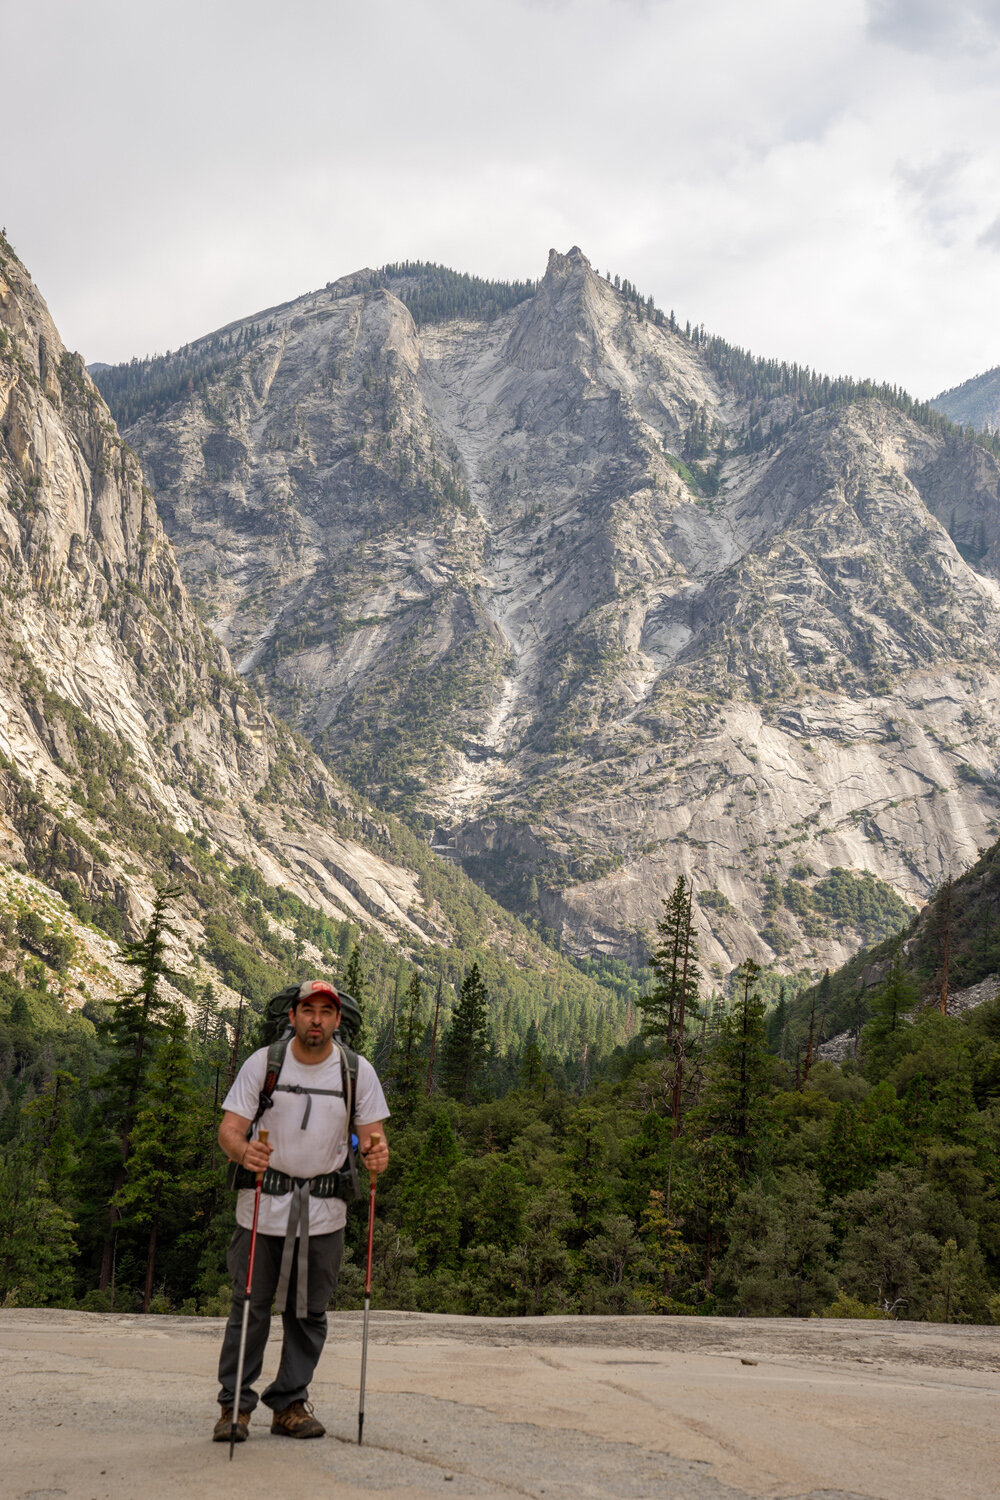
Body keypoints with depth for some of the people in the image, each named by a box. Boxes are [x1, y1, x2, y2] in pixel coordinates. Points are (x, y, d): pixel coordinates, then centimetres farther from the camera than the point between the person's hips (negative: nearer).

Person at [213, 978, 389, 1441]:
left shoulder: (357, 1071, 0)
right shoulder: (263, 1063, -3)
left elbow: (371, 1135, 2)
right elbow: (229, 1128, -6)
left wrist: (377, 1155, -22)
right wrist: (243, 1151, -29)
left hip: (324, 1212, 2)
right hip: (263, 1205, -2)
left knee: (309, 1312, 9)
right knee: (251, 1307, 1)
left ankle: (290, 1403, 22)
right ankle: (235, 1405, 14)